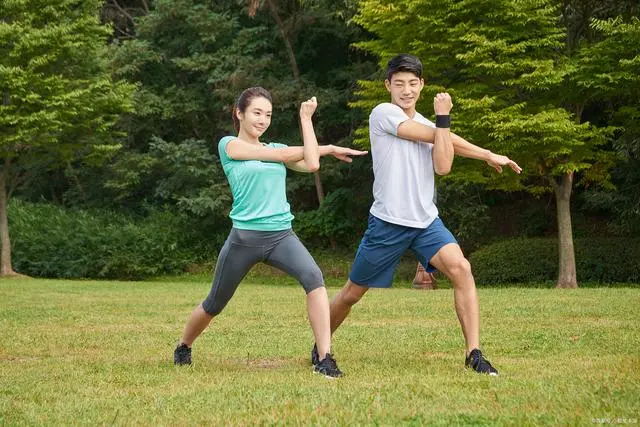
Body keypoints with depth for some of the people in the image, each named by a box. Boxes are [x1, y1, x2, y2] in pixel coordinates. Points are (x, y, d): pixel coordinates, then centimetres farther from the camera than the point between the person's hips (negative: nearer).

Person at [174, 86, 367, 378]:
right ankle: (183, 348, 42)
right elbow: (283, 155, -6)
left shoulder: (277, 147, 14)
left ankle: (324, 359, -29)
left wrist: (306, 119, 3)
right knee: (215, 304, 12)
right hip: (244, 236, -3)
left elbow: (311, 164, -6)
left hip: (281, 235, 3)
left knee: (313, 277, -27)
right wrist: (329, 148, 6)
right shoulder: (229, 145, -1)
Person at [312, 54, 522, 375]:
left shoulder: (428, 125, 11)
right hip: (387, 222, -4)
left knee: (461, 268, -21)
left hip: (426, 221, 4)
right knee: (352, 293, 7)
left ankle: (474, 353, -18)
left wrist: (443, 118, -11)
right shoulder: (384, 114, -7)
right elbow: (434, 136, -11)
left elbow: (443, 166, -7)